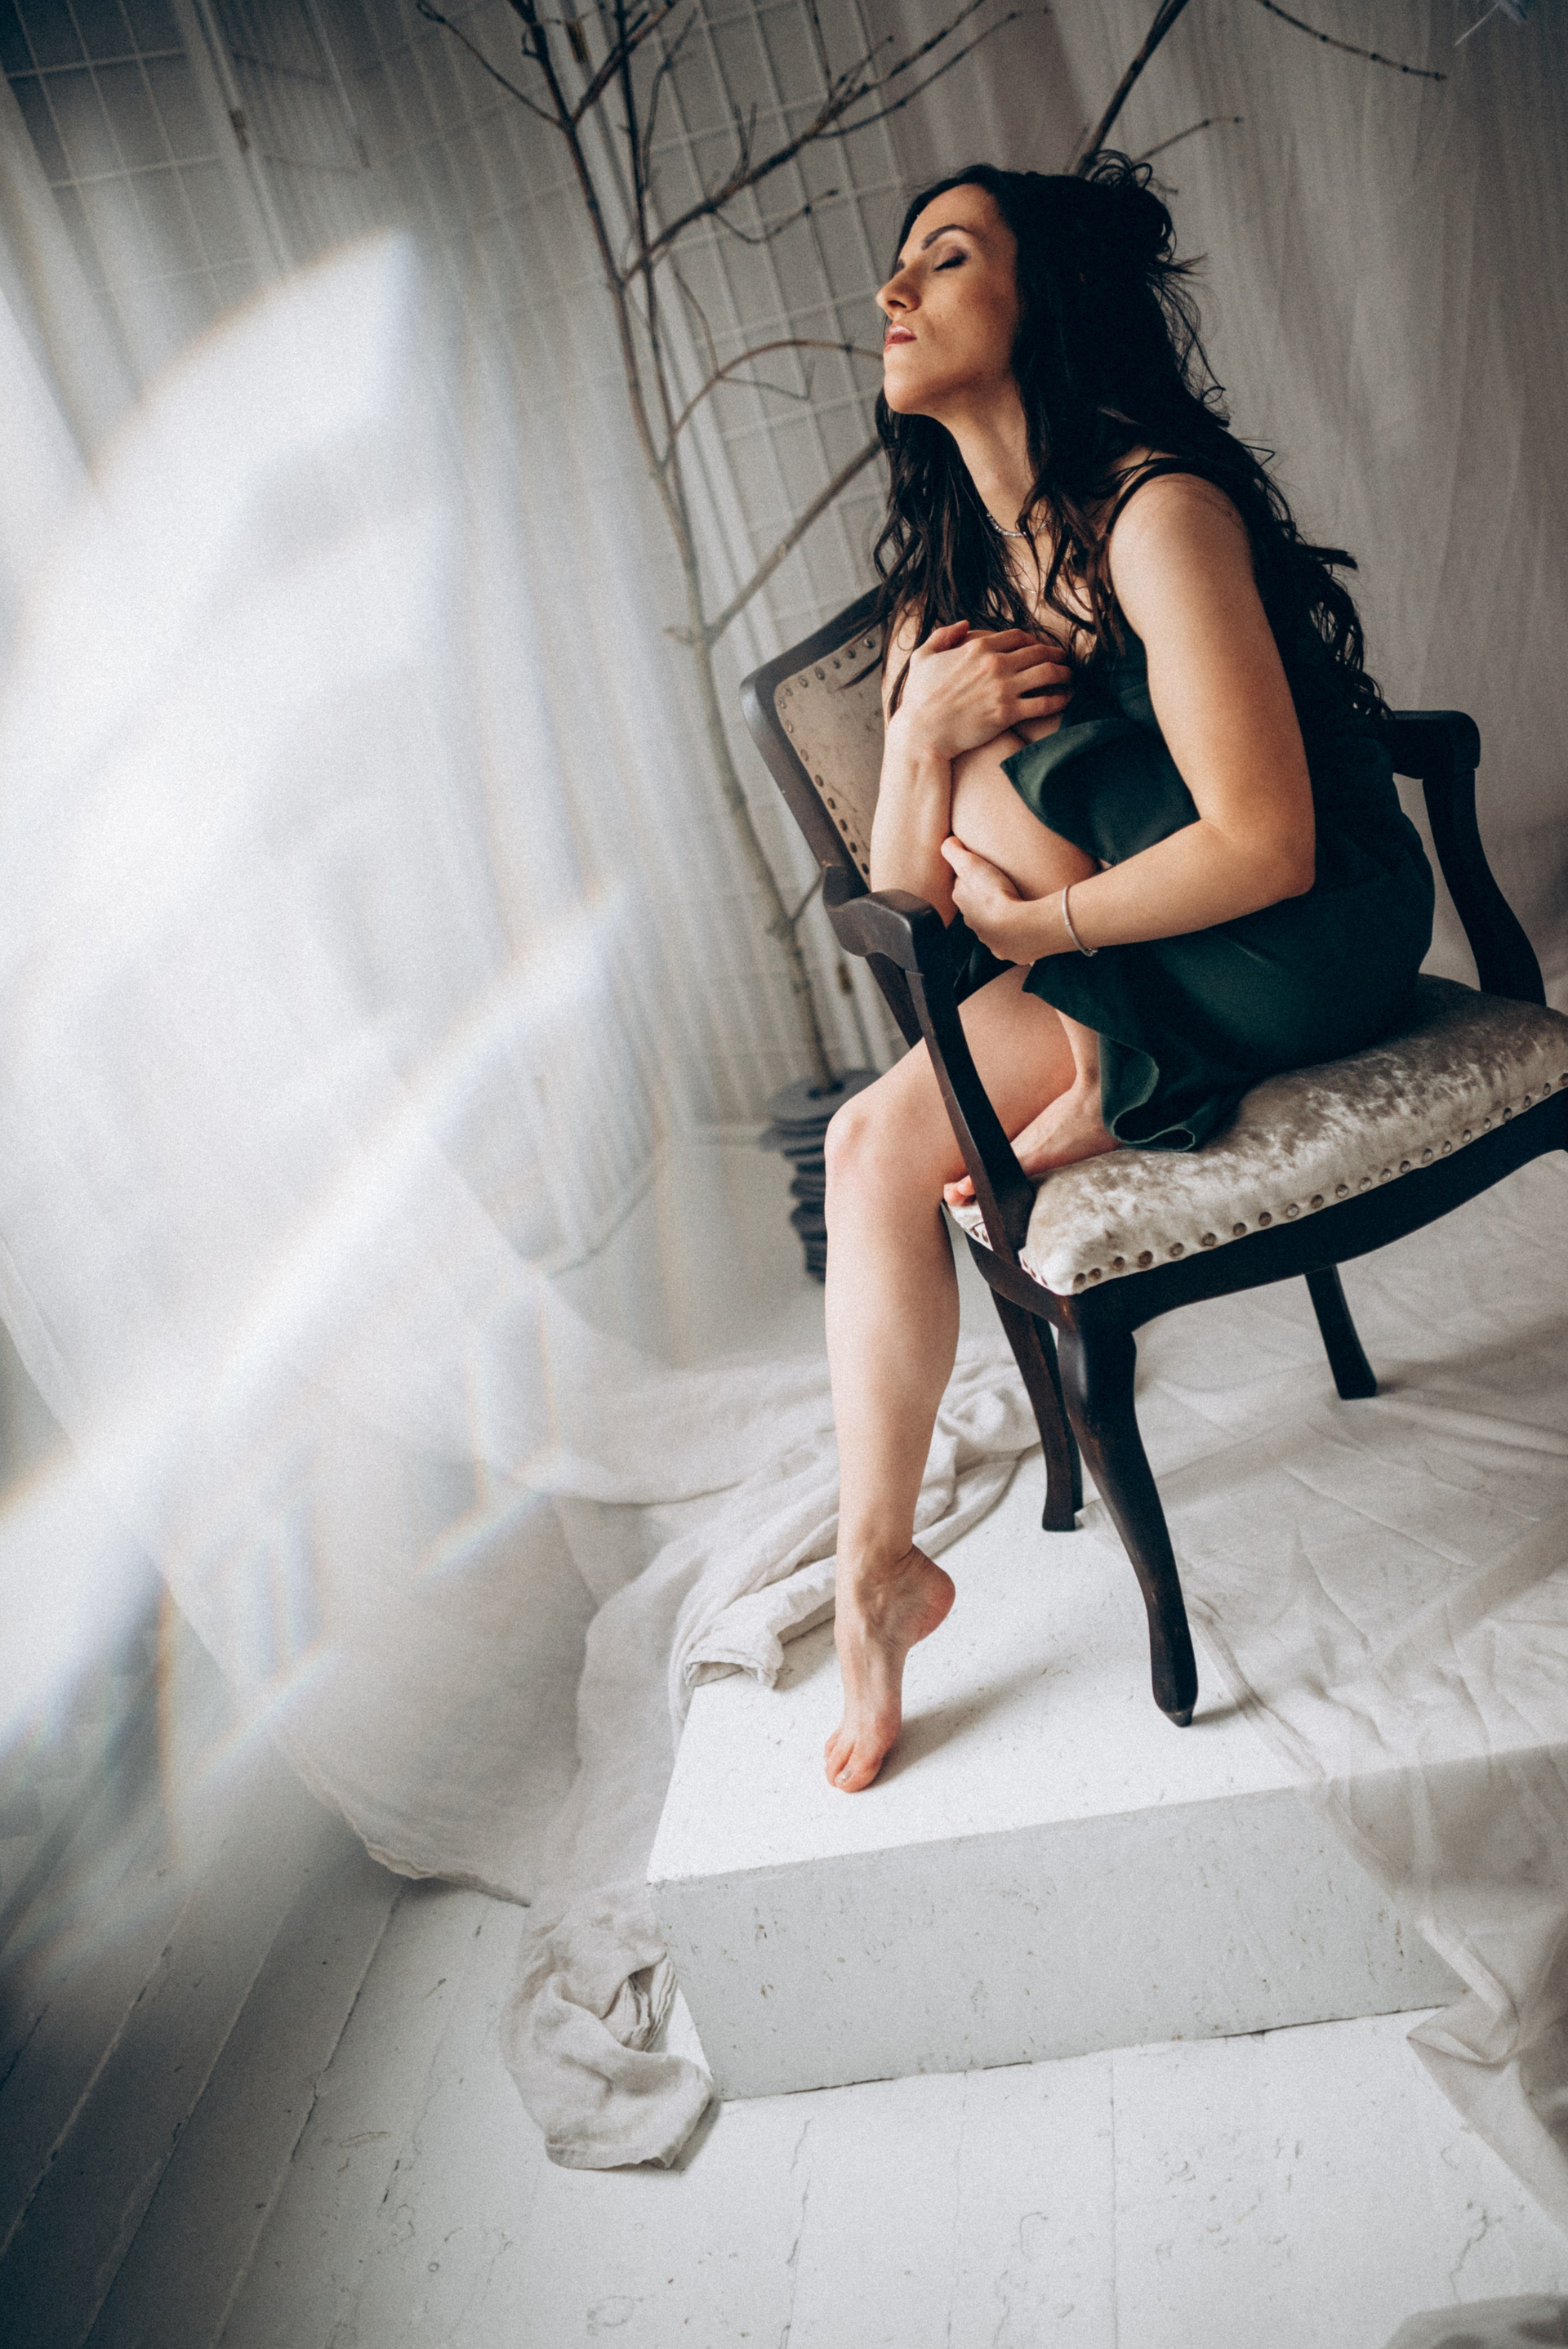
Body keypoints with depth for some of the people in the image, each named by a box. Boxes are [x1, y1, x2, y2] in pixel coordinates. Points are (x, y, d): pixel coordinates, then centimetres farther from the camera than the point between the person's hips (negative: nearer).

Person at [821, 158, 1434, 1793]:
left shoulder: (1158, 508, -20)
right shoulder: (941, 578, 5)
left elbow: (1266, 846, -28)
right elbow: (904, 907, 0)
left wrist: (1035, 927, -16)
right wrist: (920, 724, -19)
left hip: (1311, 951, -6)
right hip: (1158, 975, 7)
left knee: (992, 781, -21)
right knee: (873, 1141, -14)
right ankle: (877, 1566, -1)